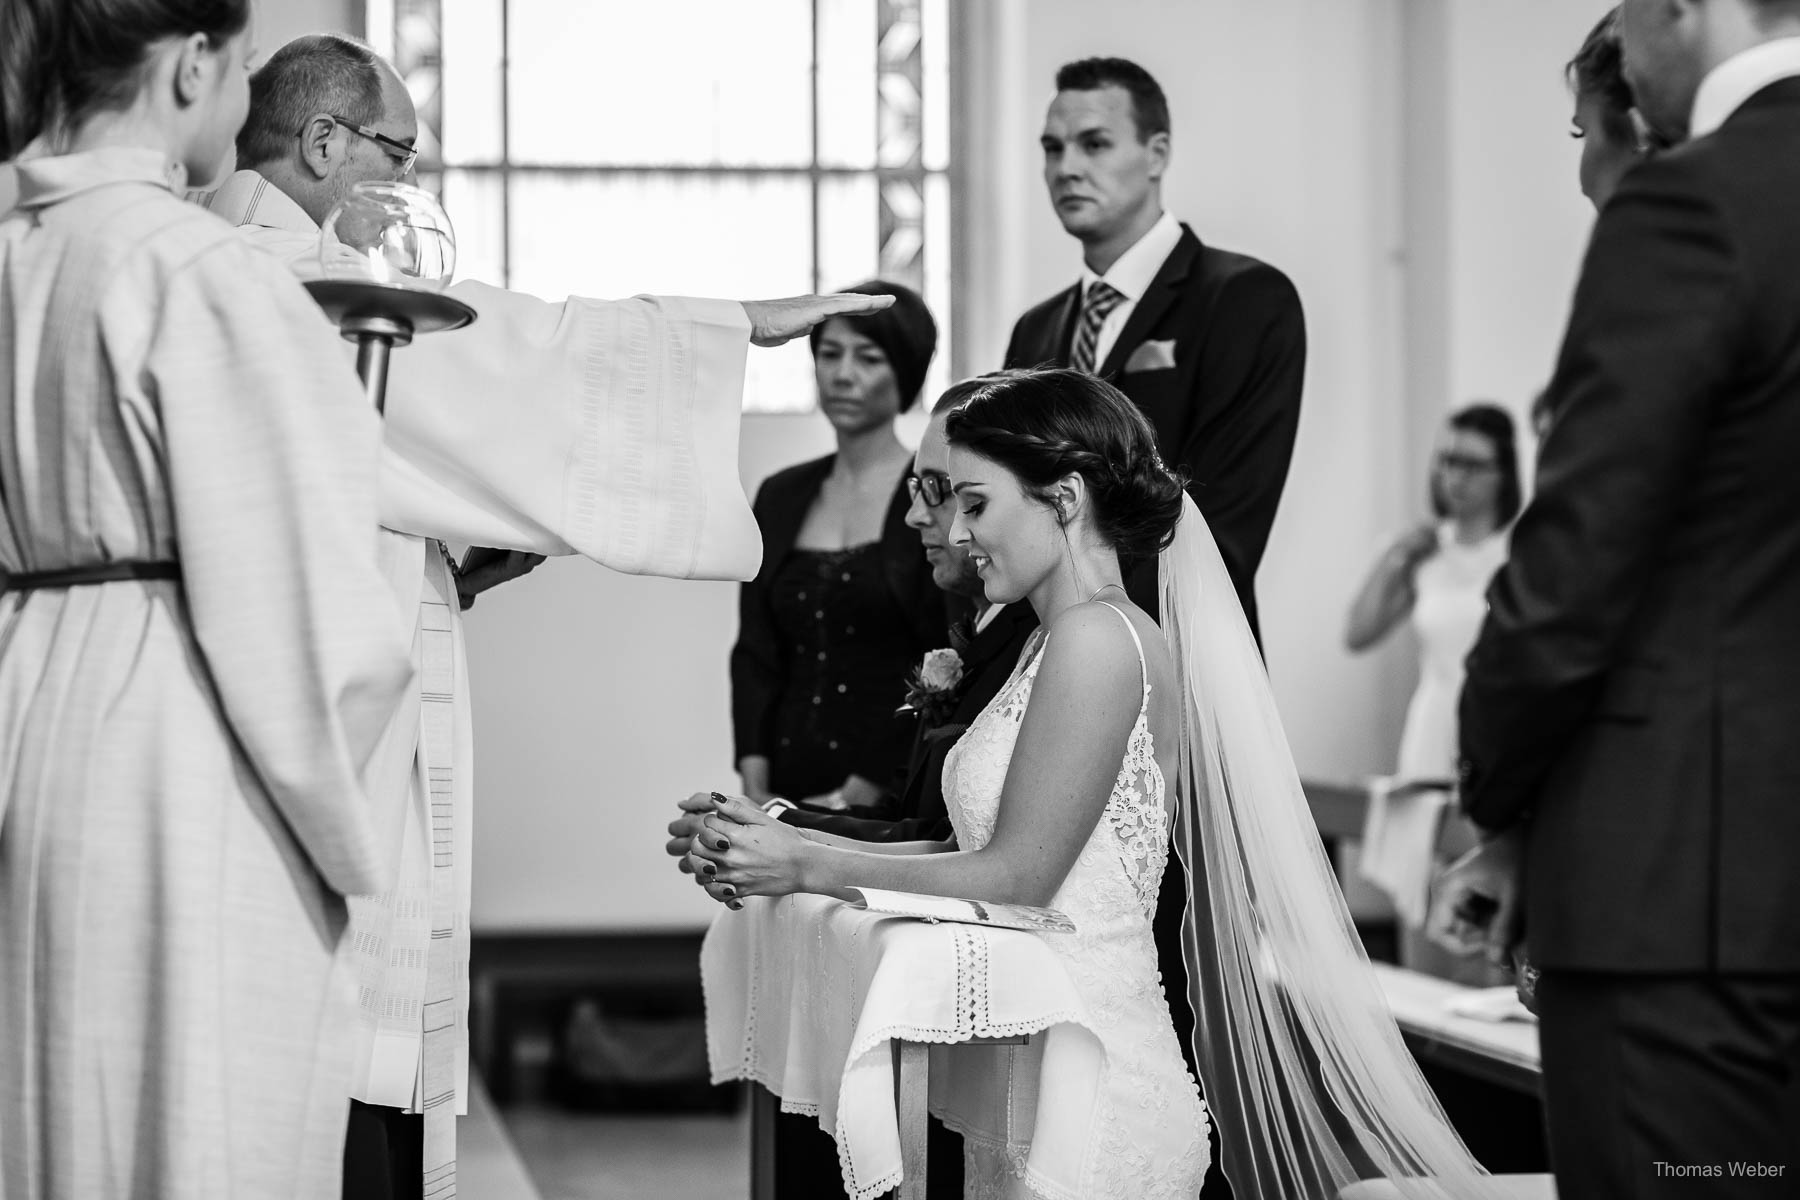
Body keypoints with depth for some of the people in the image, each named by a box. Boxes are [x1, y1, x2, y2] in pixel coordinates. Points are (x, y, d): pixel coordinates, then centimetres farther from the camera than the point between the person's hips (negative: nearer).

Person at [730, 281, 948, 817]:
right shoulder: (781, 496, 13)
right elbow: (756, 653, 10)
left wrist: (860, 793, -11)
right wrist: (756, 787, -2)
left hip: (893, 798, -4)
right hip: (791, 790, 4)